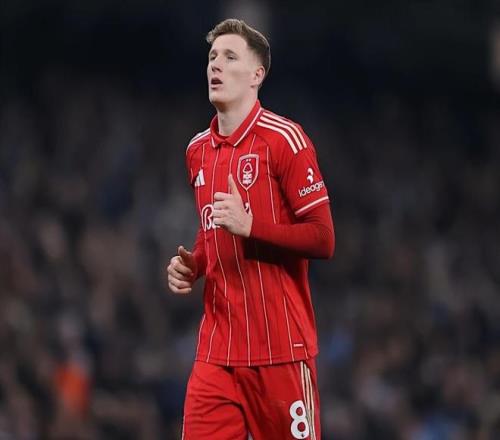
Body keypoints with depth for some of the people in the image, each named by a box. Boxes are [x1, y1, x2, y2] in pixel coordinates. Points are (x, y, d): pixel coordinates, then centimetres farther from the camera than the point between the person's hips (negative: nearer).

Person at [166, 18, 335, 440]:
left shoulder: (283, 139, -7)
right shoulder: (198, 150, 14)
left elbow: (323, 240, -11)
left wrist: (249, 225, -21)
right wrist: (191, 267, 9)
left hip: (280, 350, -6)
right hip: (217, 352, 6)